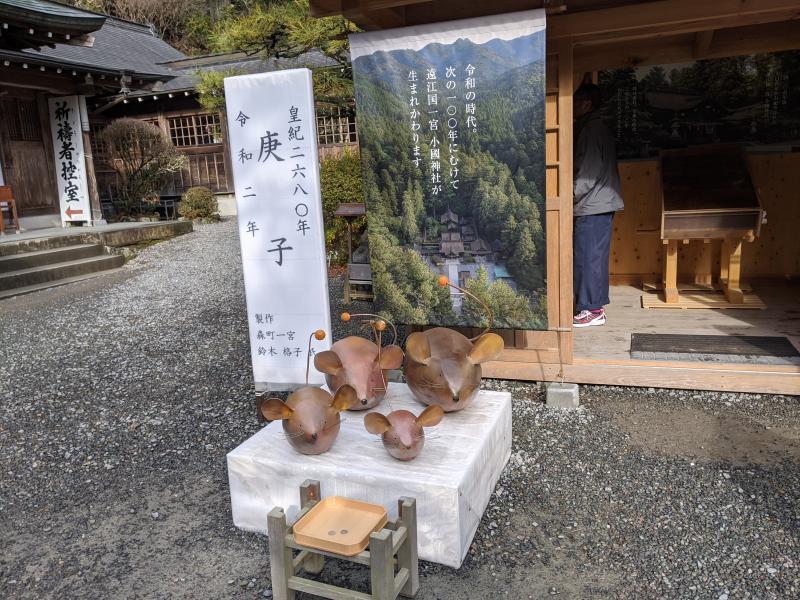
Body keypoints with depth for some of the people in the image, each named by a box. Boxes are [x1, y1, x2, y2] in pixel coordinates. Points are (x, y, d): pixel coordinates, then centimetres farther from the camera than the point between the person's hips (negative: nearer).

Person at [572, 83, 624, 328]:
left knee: (587, 258, -6)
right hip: (600, 204, 10)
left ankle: (592, 310, -1)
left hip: (591, 206, -10)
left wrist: (571, 196, -12)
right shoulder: (597, 128, 18)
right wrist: (575, 196, 18)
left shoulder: (591, 130, -13)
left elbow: (589, 173, -20)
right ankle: (596, 306, 20)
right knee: (595, 257, 13)